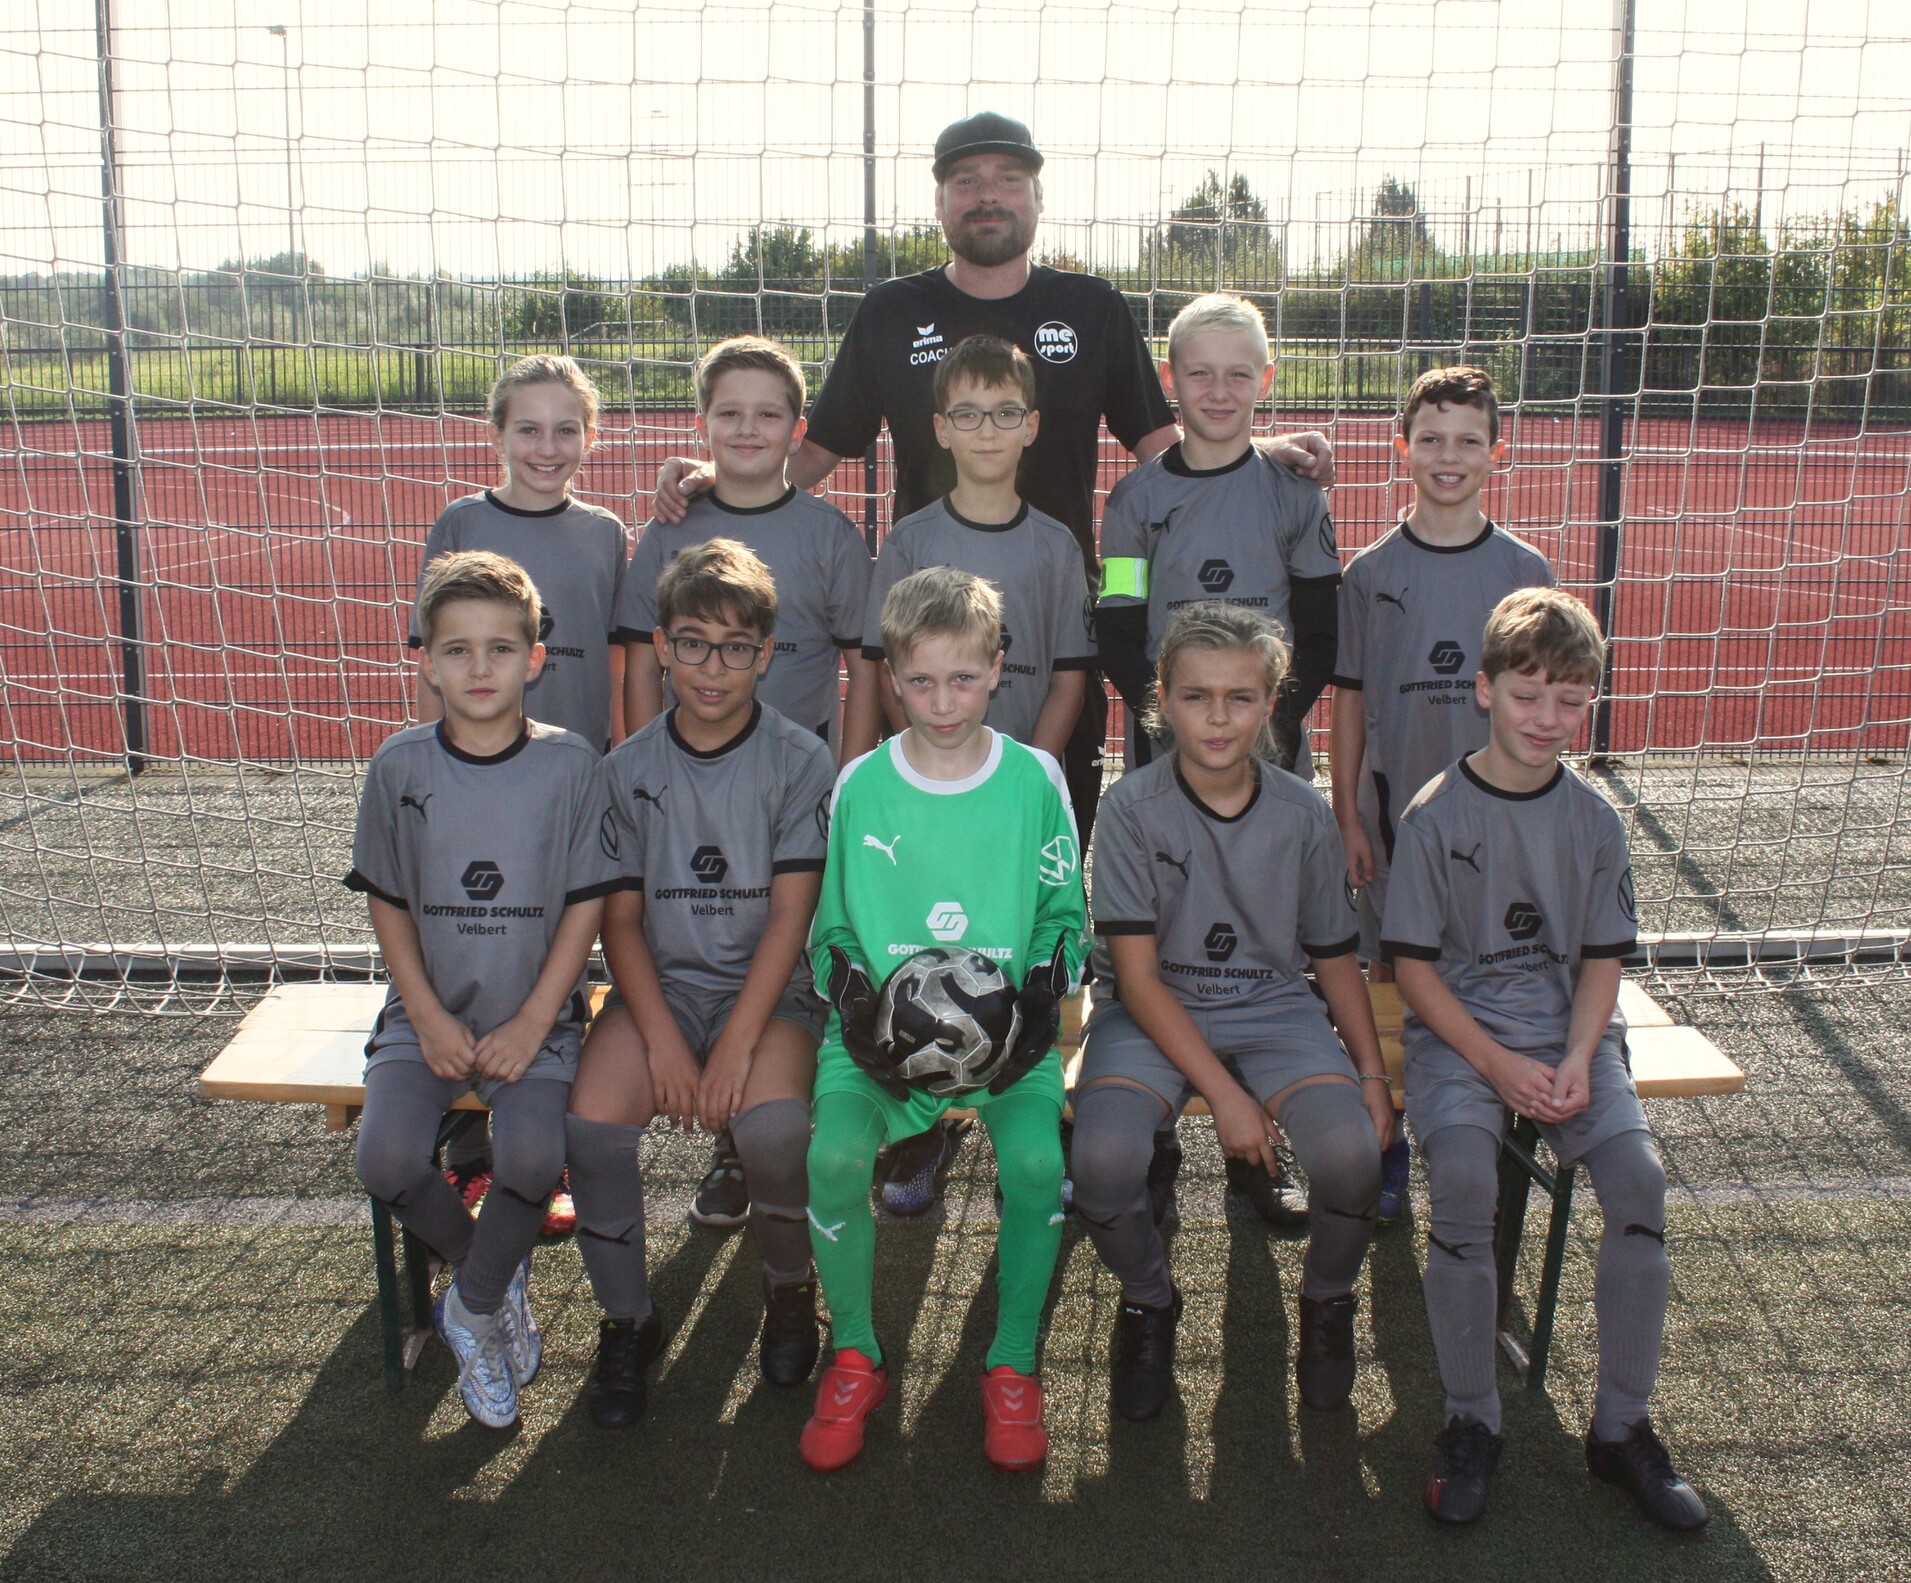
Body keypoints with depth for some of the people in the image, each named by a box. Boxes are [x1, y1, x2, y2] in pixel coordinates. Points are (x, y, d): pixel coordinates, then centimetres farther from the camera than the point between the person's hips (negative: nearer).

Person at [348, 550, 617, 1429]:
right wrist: (431, 1020, -6)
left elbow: (586, 904, -4)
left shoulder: (569, 764, -5)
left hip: (535, 1014, -2)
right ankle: (496, 1274, 10)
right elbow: (387, 904, 4)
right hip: (428, 1011, 2)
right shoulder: (400, 766, -1)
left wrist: (530, 1024, -10)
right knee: (387, 1161, -21)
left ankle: (475, 1305, 5)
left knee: (534, 1159, -26)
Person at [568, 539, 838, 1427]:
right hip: (660, 983, 2)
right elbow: (620, 918, 2)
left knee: (773, 1125, -31)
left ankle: (789, 1288, 2)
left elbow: (790, 914, -8)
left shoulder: (799, 762, -3)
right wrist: (663, 1040, -12)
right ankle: (626, 1321, 0)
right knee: (592, 1123, -25)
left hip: (769, 987, -2)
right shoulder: (629, 768, 4)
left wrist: (738, 1043, -18)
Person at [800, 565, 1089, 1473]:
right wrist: (857, 1005, -7)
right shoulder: (861, 787, 5)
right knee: (835, 1156, -26)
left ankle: (1013, 1366, -2)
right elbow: (832, 927, 11)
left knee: (1036, 1159, -27)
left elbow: (1064, 913, 10)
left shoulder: (1034, 779, 4)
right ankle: (855, 1358, 0)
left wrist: (1039, 1001, -7)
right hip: (879, 1024, 1)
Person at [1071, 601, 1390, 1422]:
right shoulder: (1132, 807, -10)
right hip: (1155, 1014, -2)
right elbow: (1138, 975, -12)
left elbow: (1335, 956, 9)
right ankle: (1149, 1302, 5)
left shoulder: (1302, 814, -1)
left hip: (1274, 1009, 2)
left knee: (1353, 1149, -27)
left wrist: (1372, 1073, -4)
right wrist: (1223, 1093, -19)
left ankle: (1326, 1300, 8)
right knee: (1103, 1159, -31)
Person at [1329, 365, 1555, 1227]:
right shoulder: (1370, 571, 0)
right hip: (1392, 813, 0)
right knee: (1389, 982, 7)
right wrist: (1348, 816, -2)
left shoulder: (1526, 572, 1)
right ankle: (1386, 1150, 22)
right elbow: (1348, 699, 2)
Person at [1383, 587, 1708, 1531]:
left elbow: (1601, 960, 7)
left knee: (1639, 1175, -22)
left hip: (1569, 1032, 3)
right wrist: (1498, 1065, -16)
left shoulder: (1593, 819, 5)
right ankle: (1470, 1420, -10)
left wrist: (1576, 1061, -11)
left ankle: (1622, 1425, -3)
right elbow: (1414, 968, -6)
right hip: (1456, 1030, -3)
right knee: (1462, 1176, -30)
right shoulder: (1436, 815, -6)